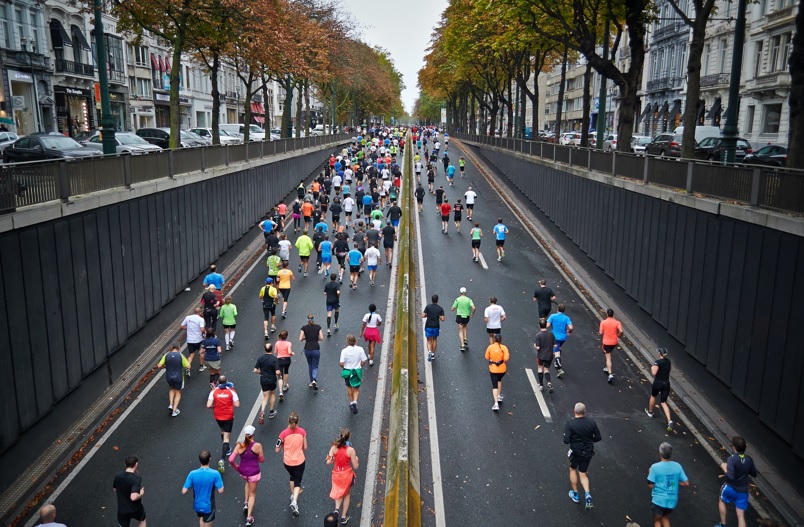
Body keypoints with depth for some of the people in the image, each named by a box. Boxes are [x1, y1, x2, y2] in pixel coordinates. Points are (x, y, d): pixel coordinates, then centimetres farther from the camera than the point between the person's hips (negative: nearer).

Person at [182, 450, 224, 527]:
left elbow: (184, 491, -15)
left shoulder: (192, 474, -19)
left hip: (197, 505, 3)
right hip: (208, 506, -3)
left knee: (201, 518, 34)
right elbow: (221, 491, -20)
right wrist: (221, 483, 0)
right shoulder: (215, 474, -25)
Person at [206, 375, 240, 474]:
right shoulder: (231, 391, -12)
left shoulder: (214, 392, -10)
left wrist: (215, 405, 3)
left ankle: (227, 450, 47)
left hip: (218, 416, 2)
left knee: (223, 431, 30)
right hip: (228, 416, -2)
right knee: (226, 437, 0)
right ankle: (222, 460, -14)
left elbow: (209, 405, -17)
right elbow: (237, 404, -14)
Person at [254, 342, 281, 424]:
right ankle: (271, 412, 29)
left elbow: (255, 370, -6)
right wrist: (279, 375, 0)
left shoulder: (260, 358, -7)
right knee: (272, 394, 23)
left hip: (263, 380, 2)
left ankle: (262, 412, -13)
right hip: (272, 380, -2)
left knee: (265, 397, 11)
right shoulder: (274, 359, -17)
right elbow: (277, 372, -23)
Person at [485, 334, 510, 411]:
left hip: (493, 369, -1)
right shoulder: (504, 348, -11)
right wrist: (508, 356, 2)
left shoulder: (490, 347, -7)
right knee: (499, 380, 31)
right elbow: (506, 359, -18)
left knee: (494, 386, 1)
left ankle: (496, 403, -9)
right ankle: (499, 396, 35)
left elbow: (487, 357, 0)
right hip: (502, 369, 1)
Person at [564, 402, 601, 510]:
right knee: (583, 474, 18)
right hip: (588, 452, 3)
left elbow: (566, 440, -21)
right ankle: (587, 494, -3)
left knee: (573, 470, 24)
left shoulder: (570, 423, -19)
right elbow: (598, 437, -2)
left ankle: (575, 494, 31)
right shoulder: (591, 422, -9)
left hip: (576, 452, -3)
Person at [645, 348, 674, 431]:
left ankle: (650, 412, 46)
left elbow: (654, 373, -23)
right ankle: (669, 421, -14)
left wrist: (652, 368, -5)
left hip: (658, 383, -5)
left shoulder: (658, 362, -16)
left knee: (653, 396, 25)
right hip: (666, 383, 5)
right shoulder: (668, 361, 5)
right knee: (663, 402, 5)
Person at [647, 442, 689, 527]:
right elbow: (686, 483, -1)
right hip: (672, 500, 4)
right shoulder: (677, 466, -5)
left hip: (658, 500, -4)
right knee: (665, 517, 29)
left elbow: (650, 485, -13)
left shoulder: (655, 467, -16)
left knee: (657, 520, 19)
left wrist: (650, 474, 4)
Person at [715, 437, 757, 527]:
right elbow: (754, 474, 9)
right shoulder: (749, 459, -4)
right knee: (741, 516, 4)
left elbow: (730, 476, -29)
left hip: (730, 488, -4)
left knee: (722, 501, 29)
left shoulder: (732, 459, -22)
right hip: (743, 491, 4)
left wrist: (724, 468, -12)